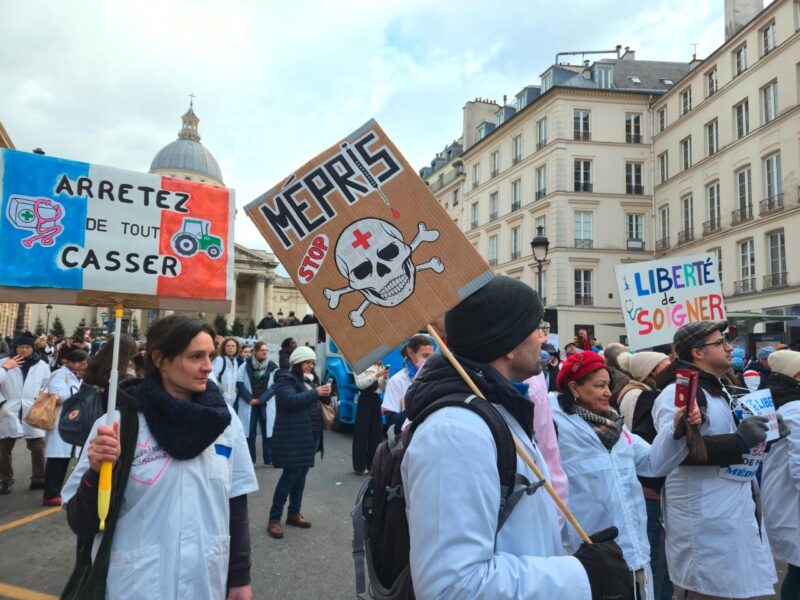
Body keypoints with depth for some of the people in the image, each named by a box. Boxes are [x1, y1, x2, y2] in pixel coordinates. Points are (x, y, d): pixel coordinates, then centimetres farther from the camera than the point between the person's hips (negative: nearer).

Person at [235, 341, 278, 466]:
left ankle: (269, 459, 11)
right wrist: (250, 399, -12)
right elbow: (239, 383, -4)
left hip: (266, 404, 1)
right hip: (248, 404, 0)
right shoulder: (245, 366, 0)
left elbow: (274, 386, -4)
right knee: (249, 431, 6)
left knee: (268, 431, 2)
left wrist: (261, 399, -12)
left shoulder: (272, 367, 0)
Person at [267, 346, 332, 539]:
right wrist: (315, 393, -23)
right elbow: (291, 400, -23)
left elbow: (324, 401, 16)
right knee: (291, 475, -8)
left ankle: (294, 513, 24)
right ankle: (274, 519, 1)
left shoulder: (311, 379, 16)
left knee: (301, 474, 12)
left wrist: (325, 394, -6)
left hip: (311, 434, 7)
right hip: (293, 436, -7)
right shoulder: (285, 379, -7)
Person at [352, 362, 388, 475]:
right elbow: (360, 384, -14)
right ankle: (360, 466, 4)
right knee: (362, 433, -3)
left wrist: (385, 377, -7)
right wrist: (376, 375, -20)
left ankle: (373, 464, 15)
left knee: (377, 433, 5)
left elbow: (383, 388, 11)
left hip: (376, 400, 5)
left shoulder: (380, 367, 11)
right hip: (365, 400, -5)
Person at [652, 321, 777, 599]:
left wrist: (759, 436, 13)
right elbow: (678, 450, -30)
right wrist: (739, 441, -28)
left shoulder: (719, 391, 17)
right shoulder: (677, 393, -17)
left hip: (737, 512, 10)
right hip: (706, 520, -10)